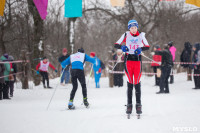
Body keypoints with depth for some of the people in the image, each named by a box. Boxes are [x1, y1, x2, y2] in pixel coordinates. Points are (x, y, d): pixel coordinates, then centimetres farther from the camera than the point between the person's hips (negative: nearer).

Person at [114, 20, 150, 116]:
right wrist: (122, 47, -18)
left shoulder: (141, 35, 5)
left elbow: (147, 46, 2)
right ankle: (129, 105, 3)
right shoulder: (126, 35, 3)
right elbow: (116, 44, 3)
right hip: (128, 60, 0)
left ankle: (138, 105, 4)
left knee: (137, 82, -2)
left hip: (137, 59, 0)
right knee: (130, 82, -1)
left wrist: (141, 49, -18)